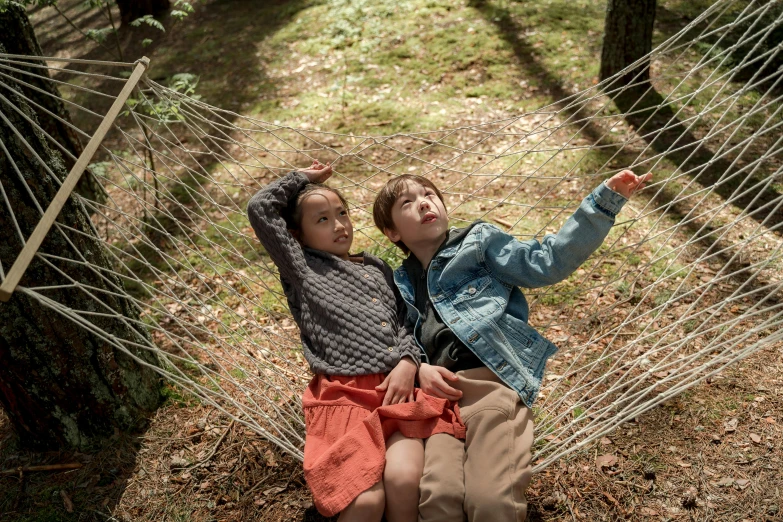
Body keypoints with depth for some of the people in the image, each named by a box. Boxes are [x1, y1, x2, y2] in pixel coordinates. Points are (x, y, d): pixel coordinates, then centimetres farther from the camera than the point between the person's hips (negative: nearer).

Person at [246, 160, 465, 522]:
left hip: (397, 388, 3)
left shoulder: (378, 268, 26)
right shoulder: (301, 268, 14)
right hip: (343, 395, -3)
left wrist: (408, 362, 0)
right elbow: (259, 208, 9)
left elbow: (405, 323, 20)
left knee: (404, 481, -23)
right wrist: (301, 178, 22)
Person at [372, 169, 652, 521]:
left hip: (494, 384, -1)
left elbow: (547, 261, 6)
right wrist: (417, 368, -3)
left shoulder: (479, 242, 16)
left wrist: (605, 200, 1)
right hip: (435, 392, 2)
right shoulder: (398, 286, 23)